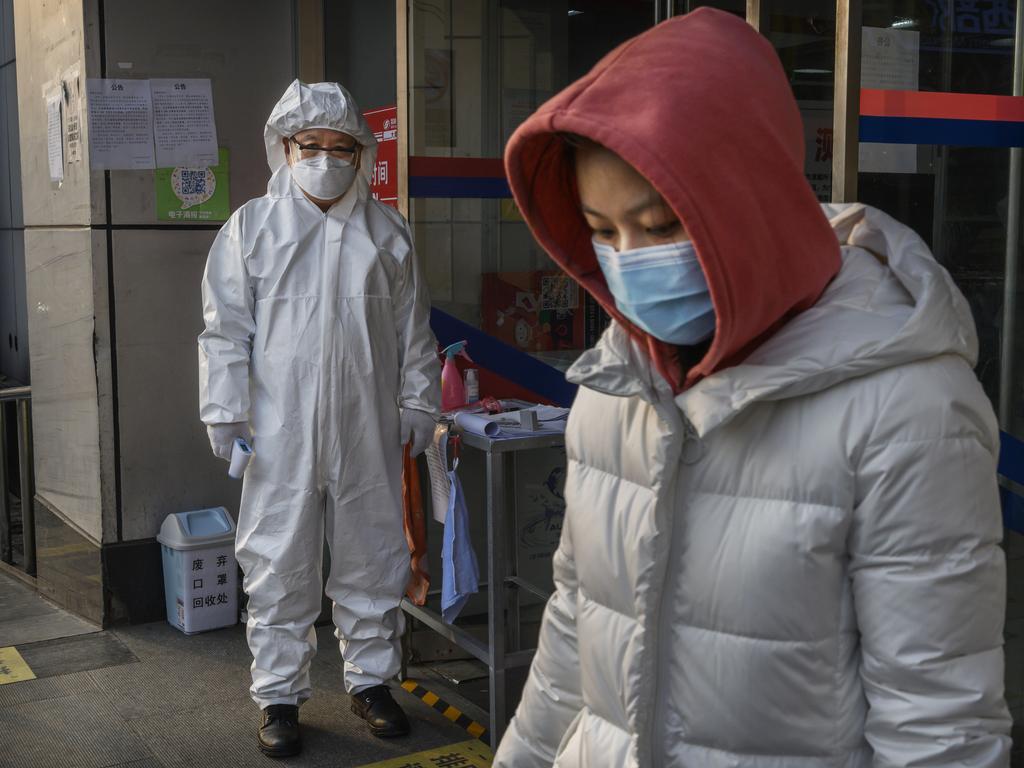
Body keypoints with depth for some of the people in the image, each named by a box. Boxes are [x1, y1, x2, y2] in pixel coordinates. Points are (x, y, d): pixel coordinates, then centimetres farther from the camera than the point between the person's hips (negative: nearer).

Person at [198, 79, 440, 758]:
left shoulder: (388, 231, 9)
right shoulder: (252, 227, 2)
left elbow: (414, 328, 13)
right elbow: (227, 328, 1)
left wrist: (419, 405, 12)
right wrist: (225, 413, -4)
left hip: (368, 433, 2)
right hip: (282, 431, -2)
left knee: (373, 559, 11)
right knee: (280, 566, 5)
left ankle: (372, 677, 29)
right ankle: (279, 695, 19)